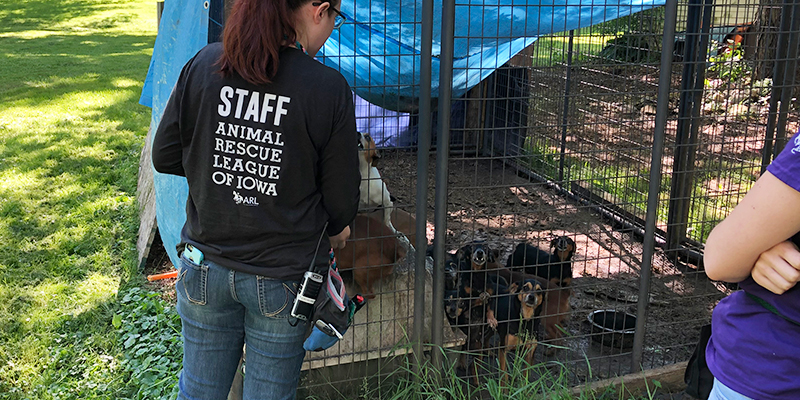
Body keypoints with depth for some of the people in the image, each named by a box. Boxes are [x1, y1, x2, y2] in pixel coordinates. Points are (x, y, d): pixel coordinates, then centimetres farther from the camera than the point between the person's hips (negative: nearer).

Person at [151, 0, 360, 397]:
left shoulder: (202, 65, -7)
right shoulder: (329, 88, -16)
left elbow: (164, 157, 1)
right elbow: (341, 197, -9)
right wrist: (336, 228, 13)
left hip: (205, 267, 3)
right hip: (282, 276, -3)